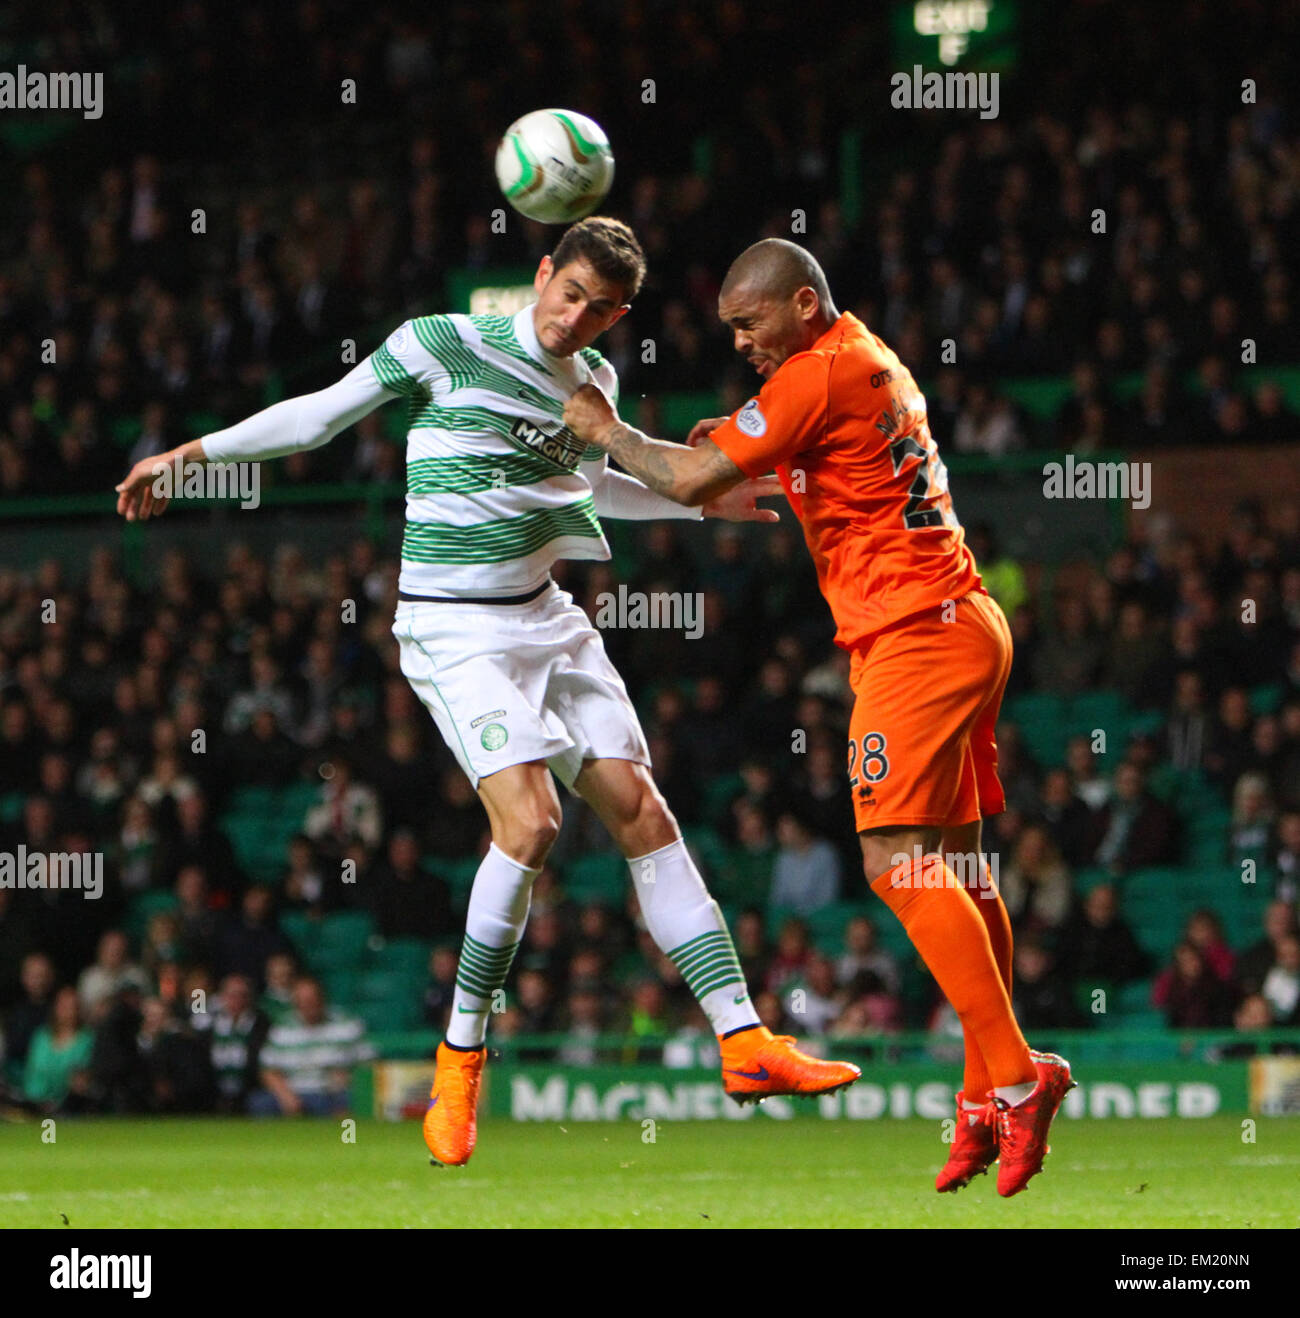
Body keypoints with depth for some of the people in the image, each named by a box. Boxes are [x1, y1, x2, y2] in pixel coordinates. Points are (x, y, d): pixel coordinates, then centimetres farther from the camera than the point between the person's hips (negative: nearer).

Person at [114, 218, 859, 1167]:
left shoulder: (593, 380, 9)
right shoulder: (445, 346, -10)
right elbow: (321, 415, 0)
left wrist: (705, 501, 27)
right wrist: (193, 453, -2)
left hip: (546, 619, 6)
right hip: (452, 628, -6)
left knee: (641, 812, 0)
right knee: (529, 821, -22)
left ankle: (743, 1041, 2)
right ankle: (461, 1060, -7)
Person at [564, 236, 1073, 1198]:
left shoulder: (820, 373, -11)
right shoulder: (874, 362, 19)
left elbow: (693, 481, -12)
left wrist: (607, 432, 4)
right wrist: (735, 442, 15)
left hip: (915, 632, -10)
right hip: (963, 624, 10)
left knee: (897, 859, -15)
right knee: (954, 863, 7)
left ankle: (1014, 1075, -20)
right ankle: (990, 1103, 5)